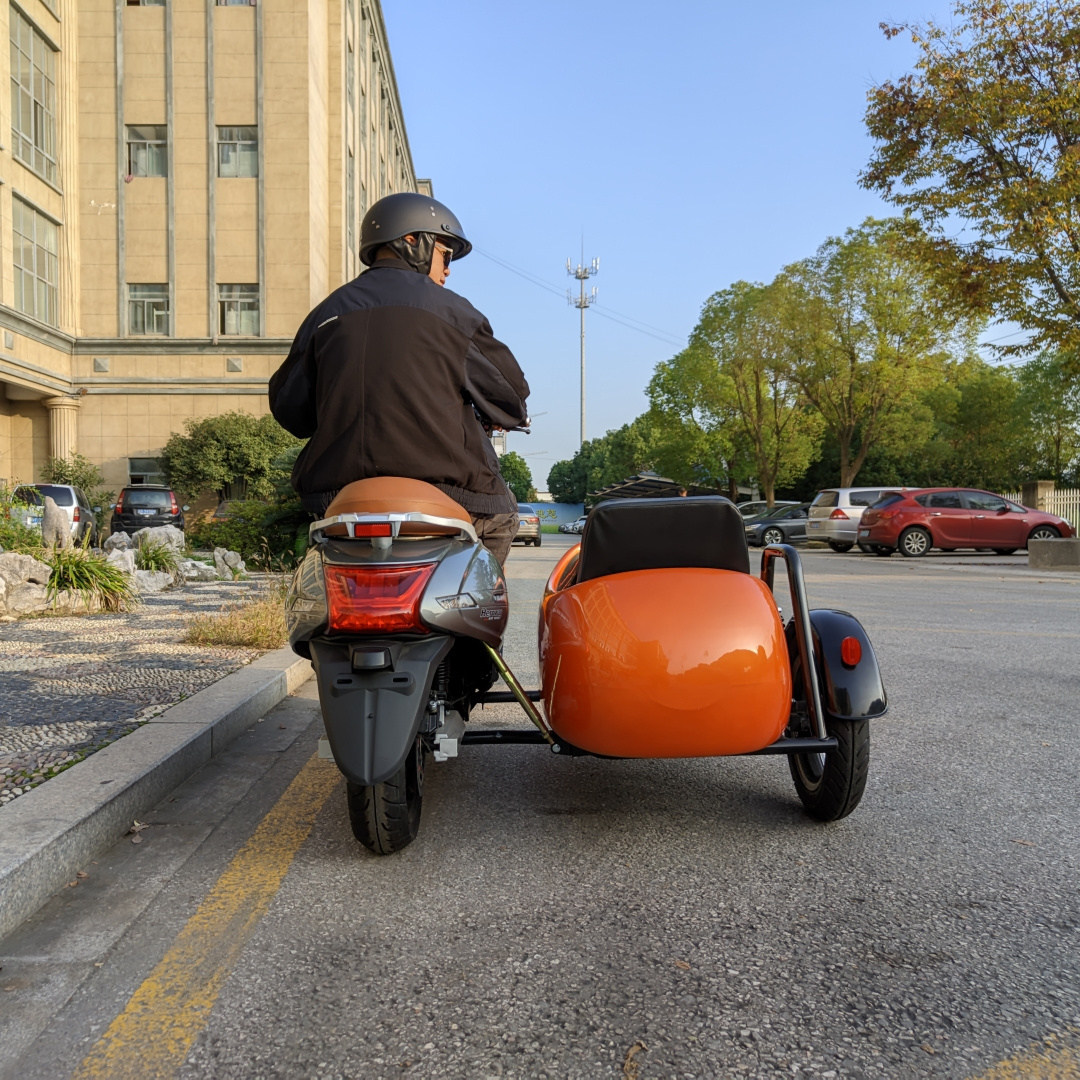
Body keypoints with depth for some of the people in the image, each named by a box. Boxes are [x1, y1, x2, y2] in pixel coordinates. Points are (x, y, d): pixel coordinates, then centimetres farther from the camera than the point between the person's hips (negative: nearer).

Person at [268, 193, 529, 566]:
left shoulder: (327, 312, 13)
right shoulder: (448, 309, 3)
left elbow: (287, 404, 16)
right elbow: (508, 388, 8)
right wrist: (490, 420, 30)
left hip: (341, 494, 4)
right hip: (442, 489, -3)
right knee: (500, 514, 20)